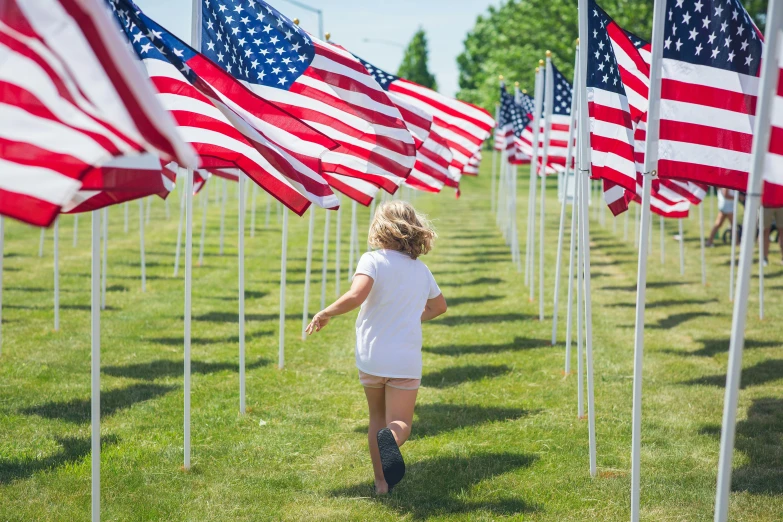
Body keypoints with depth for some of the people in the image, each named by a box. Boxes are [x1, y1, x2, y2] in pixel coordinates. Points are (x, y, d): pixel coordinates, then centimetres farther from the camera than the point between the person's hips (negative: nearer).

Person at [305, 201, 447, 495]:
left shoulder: (373, 260, -7)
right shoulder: (421, 269, 9)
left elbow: (356, 296, -25)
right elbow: (439, 306, 25)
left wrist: (325, 314, -11)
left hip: (371, 357, -1)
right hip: (406, 358, 1)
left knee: (377, 419, 19)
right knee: (400, 423, 0)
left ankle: (381, 482, 19)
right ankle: (391, 437, -36)